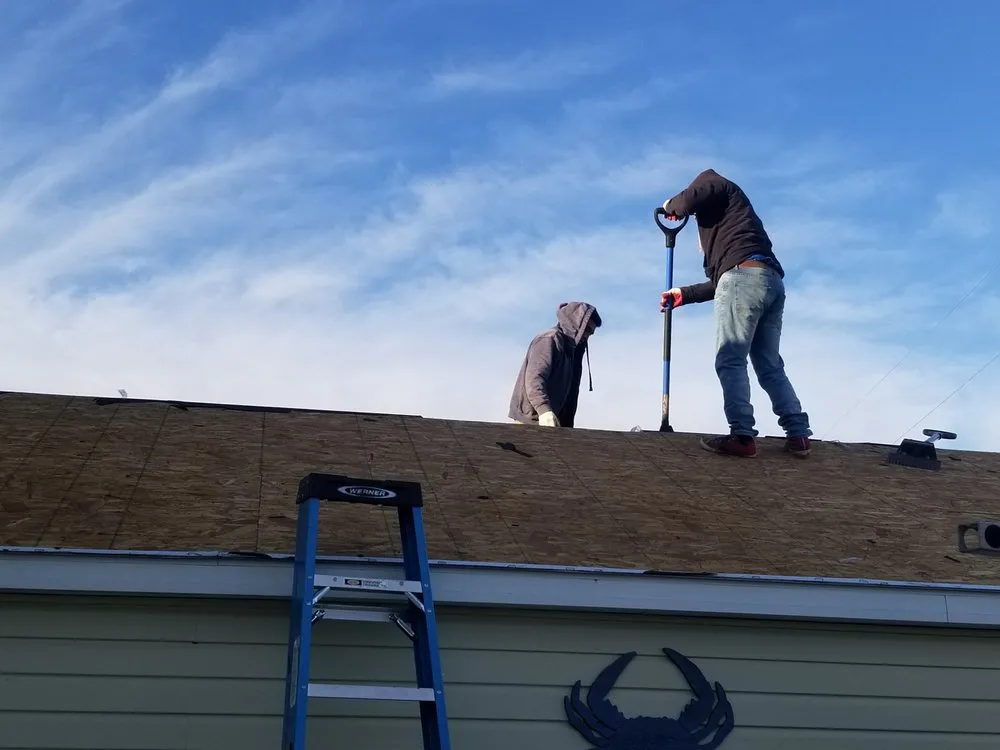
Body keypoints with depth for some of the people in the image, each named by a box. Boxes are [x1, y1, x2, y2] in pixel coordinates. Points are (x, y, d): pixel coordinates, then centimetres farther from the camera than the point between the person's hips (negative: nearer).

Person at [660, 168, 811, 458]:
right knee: (770, 365, 8)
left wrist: (670, 206, 16)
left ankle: (742, 435, -23)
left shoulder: (714, 182, 18)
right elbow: (718, 282, 35)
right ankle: (798, 434, -1)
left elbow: (690, 199, -6)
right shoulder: (723, 222, 40)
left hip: (745, 274, -9)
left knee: (730, 360, -12)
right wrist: (684, 294, 42)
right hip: (771, 281, 9)